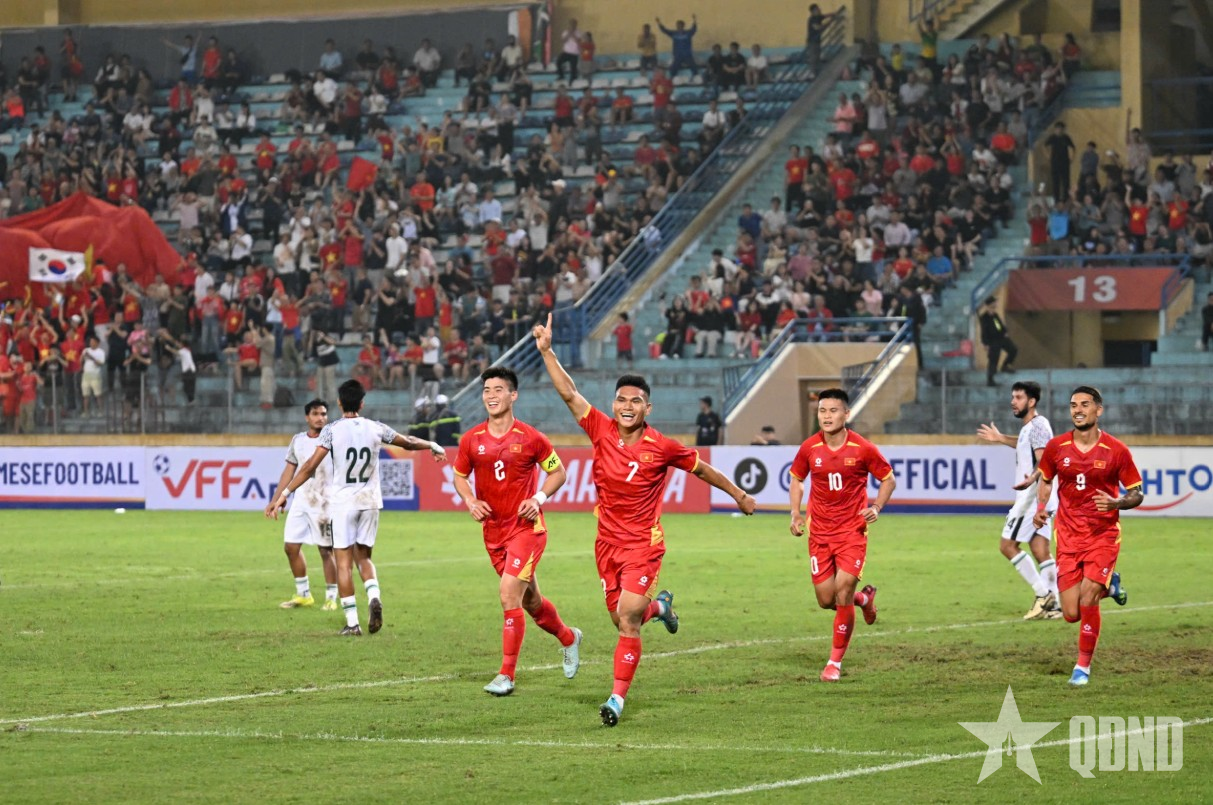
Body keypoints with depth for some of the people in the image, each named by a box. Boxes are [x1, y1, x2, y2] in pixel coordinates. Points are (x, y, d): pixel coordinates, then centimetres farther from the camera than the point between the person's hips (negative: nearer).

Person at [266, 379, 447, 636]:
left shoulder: (332, 430, -7)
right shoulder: (375, 428, 2)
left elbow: (310, 466, -13)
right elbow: (408, 443, 17)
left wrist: (284, 494, -11)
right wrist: (433, 447, 36)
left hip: (342, 502, -3)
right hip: (370, 500, 3)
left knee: (344, 562, 2)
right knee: (363, 556, 17)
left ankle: (352, 622, -2)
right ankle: (374, 597, -11)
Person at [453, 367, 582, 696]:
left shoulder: (531, 438, -10)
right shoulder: (471, 440, 0)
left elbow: (557, 472, 2)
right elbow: (459, 475, 14)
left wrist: (539, 499, -14)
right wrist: (471, 501, -5)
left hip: (526, 528, -5)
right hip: (493, 531, 5)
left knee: (509, 595, -17)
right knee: (530, 601, 16)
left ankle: (507, 675, -10)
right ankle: (568, 637, 45)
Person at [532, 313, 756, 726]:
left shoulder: (662, 447, -11)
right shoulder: (602, 431, -4)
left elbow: (702, 469, 5)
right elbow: (569, 393, -6)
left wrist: (739, 496, 16)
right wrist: (547, 351, -14)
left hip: (643, 544, -4)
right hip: (607, 541, 4)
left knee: (628, 621, -13)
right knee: (621, 619, 14)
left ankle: (618, 698, -11)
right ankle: (659, 606, 48)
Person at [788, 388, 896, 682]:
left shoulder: (863, 448, -10)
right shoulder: (809, 448, -4)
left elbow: (888, 479, 3)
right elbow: (796, 479, 14)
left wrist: (876, 507, -13)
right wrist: (796, 514, 0)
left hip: (852, 531, -3)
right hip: (819, 533, 3)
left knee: (843, 593, -13)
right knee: (826, 600, 1)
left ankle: (835, 663, 1)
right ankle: (864, 598, 37)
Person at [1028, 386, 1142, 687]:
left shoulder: (1116, 450, -7)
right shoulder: (1056, 446, -1)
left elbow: (1137, 494, 0)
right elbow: (1045, 479, 17)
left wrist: (1116, 503, -21)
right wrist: (1040, 508, -1)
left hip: (1103, 535, -3)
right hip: (1068, 537, 3)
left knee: (1087, 600, -18)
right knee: (1071, 614, -2)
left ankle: (1084, 666, 2)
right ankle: (1108, 585, 32)